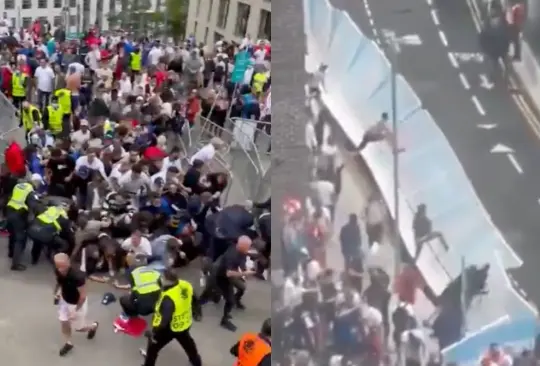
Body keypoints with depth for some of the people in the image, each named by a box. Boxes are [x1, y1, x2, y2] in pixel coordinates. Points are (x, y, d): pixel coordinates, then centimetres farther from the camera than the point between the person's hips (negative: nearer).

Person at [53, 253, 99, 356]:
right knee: (64, 322, 13)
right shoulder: (58, 271, -20)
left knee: (78, 328, 12)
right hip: (64, 300, 5)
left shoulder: (77, 276, -39)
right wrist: (56, 292, -4)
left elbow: (83, 296, -27)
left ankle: (93, 326, 44)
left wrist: (76, 310, -21)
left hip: (78, 303, -5)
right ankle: (68, 343, 39)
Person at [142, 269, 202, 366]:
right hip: (185, 324, 8)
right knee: (187, 342, 34)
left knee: (153, 346, 15)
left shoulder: (169, 298, -39)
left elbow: (164, 319, -36)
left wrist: (154, 332, -24)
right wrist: (197, 312, 23)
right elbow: (194, 300, 4)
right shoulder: (186, 285, -15)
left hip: (170, 328, -7)